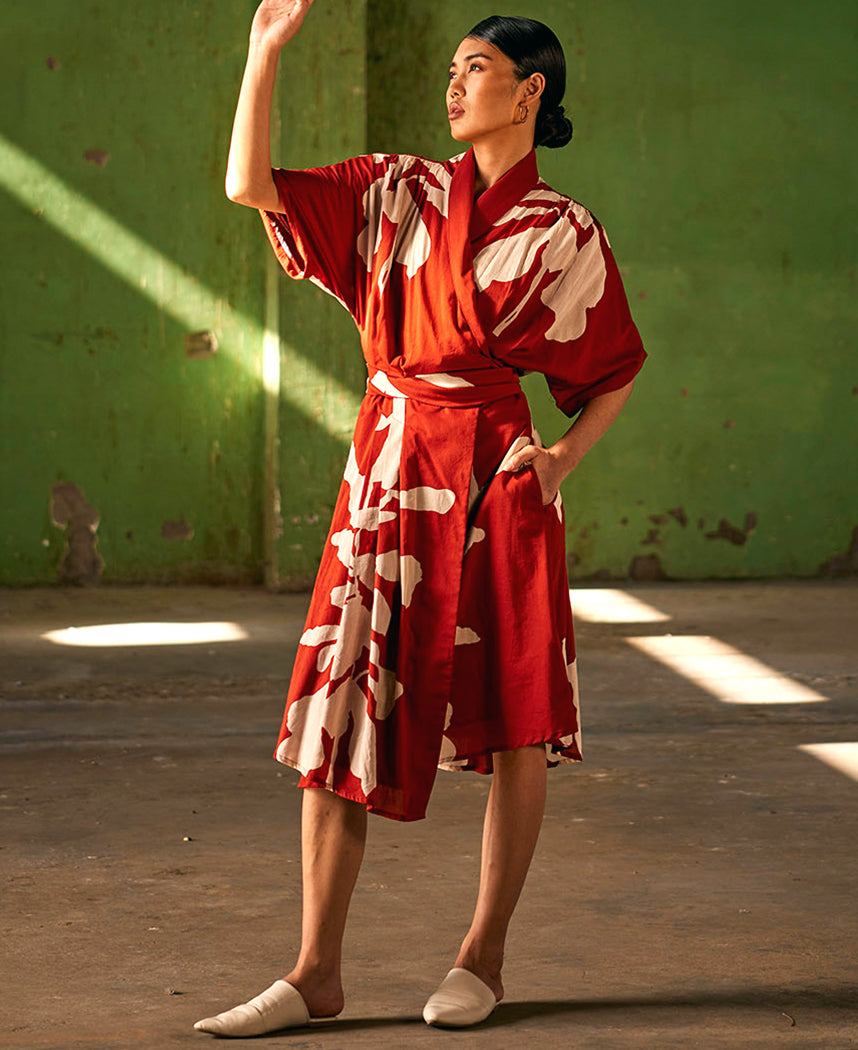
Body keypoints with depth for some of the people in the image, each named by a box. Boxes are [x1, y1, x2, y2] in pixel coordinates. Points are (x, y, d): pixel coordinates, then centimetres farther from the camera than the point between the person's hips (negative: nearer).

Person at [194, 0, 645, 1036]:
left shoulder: (566, 233, 3)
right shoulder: (397, 191, 10)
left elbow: (615, 372, 10)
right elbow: (250, 183, 2)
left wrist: (566, 454, -6)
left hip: (496, 481, -2)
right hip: (388, 473, 3)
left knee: (516, 722, 1)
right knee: (338, 715, 0)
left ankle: (482, 958, 15)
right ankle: (316, 974, 5)